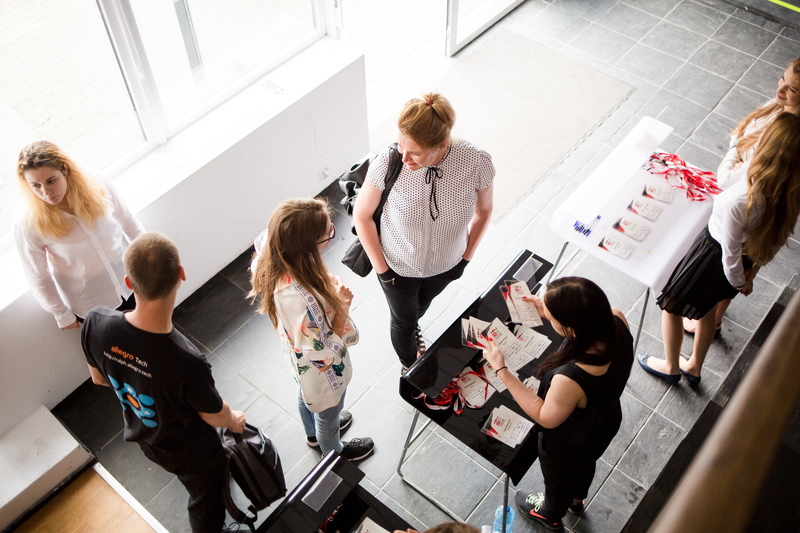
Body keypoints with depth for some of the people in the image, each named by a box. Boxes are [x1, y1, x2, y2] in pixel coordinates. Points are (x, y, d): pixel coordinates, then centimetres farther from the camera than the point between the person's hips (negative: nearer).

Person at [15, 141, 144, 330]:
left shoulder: (100, 189, -22)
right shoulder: (28, 224, -25)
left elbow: (129, 224, -2)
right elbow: (38, 278, -11)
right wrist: (62, 315, -1)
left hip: (129, 282, 3)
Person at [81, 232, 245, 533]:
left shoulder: (95, 324, -32)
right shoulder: (187, 363, -47)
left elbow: (99, 378, -8)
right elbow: (215, 416, -23)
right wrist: (235, 421, 1)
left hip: (143, 437, 6)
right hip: (192, 453, -6)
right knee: (207, 507, 28)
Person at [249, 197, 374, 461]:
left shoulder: (273, 258, -27)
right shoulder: (301, 300, -49)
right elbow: (324, 355, -34)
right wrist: (342, 307, -30)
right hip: (323, 374, -7)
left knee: (306, 395, 37)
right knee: (328, 413, 28)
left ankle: (313, 433, 70)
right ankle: (333, 453, 61)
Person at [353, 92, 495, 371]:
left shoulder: (477, 162, -31)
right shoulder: (388, 164, -35)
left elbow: (483, 210, -8)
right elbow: (362, 215, -18)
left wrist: (466, 257, -1)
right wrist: (382, 269, -12)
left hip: (446, 266, 2)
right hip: (399, 267, -2)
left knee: (423, 303, 35)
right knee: (403, 320, 25)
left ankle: (412, 326, 73)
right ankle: (410, 370, 58)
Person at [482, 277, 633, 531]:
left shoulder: (569, 380, -49)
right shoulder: (617, 322, -33)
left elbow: (545, 417, -27)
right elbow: (595, 318, -6)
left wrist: (502, 371, -26)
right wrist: (551, 310, -13)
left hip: (566, 447, -6)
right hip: (606, 424, 6)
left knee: (558, 480, 31)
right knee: (585, 463, 39)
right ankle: (576, 499, 73)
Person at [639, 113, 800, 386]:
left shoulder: (738, 200, -42)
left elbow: (730, 252, -25)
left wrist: (738, 282, -4)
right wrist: (754, 271, 14)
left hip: (713, 253, -7)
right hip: (748, 254, 7)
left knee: (671, 305, 21)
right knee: (708, 310, 31)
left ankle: (671, 367, 45)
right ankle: (694, 367, 53)